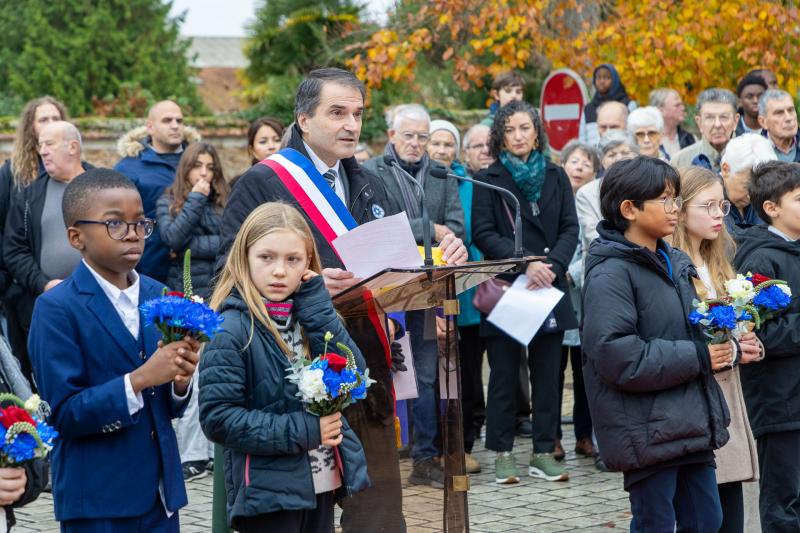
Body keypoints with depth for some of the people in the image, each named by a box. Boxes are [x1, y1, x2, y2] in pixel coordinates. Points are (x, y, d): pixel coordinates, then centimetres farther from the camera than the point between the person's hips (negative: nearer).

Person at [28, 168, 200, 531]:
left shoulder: (158, 296, 8)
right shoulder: (57, 309, -9)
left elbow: (170, 408, 12)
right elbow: (65, 413, -15)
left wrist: (179, 381, -10)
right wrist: (139, 380, -23)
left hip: (159, 489, 5)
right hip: (96, 500, -5)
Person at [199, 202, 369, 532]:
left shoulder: (309, 312, 7)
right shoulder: (232, 329, -13)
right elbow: (218, 418, -17)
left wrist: (315, 306, -10)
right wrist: (299, 431, -20)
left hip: (322, 484, 7)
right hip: (267, 492, -6)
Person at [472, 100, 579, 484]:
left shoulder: (555, 177, 11)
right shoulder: (488, 181, 3)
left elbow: (570, 229, 6)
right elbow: (483, 234, -6)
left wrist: (552, 265, -11)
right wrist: (526, 262, -16)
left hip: (549, 287, 3)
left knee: (547, 373, 3)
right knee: (504, 375, 0)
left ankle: (544, 453, 9)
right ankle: (503, 454, 6)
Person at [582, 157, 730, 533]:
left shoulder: (674, 263, 13)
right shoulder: (610, 273, -14)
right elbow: (617, 357, -23)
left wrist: (719, 347, 4)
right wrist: (697, 357, -18)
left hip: (690, 423, 8)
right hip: (647, 431, -8)